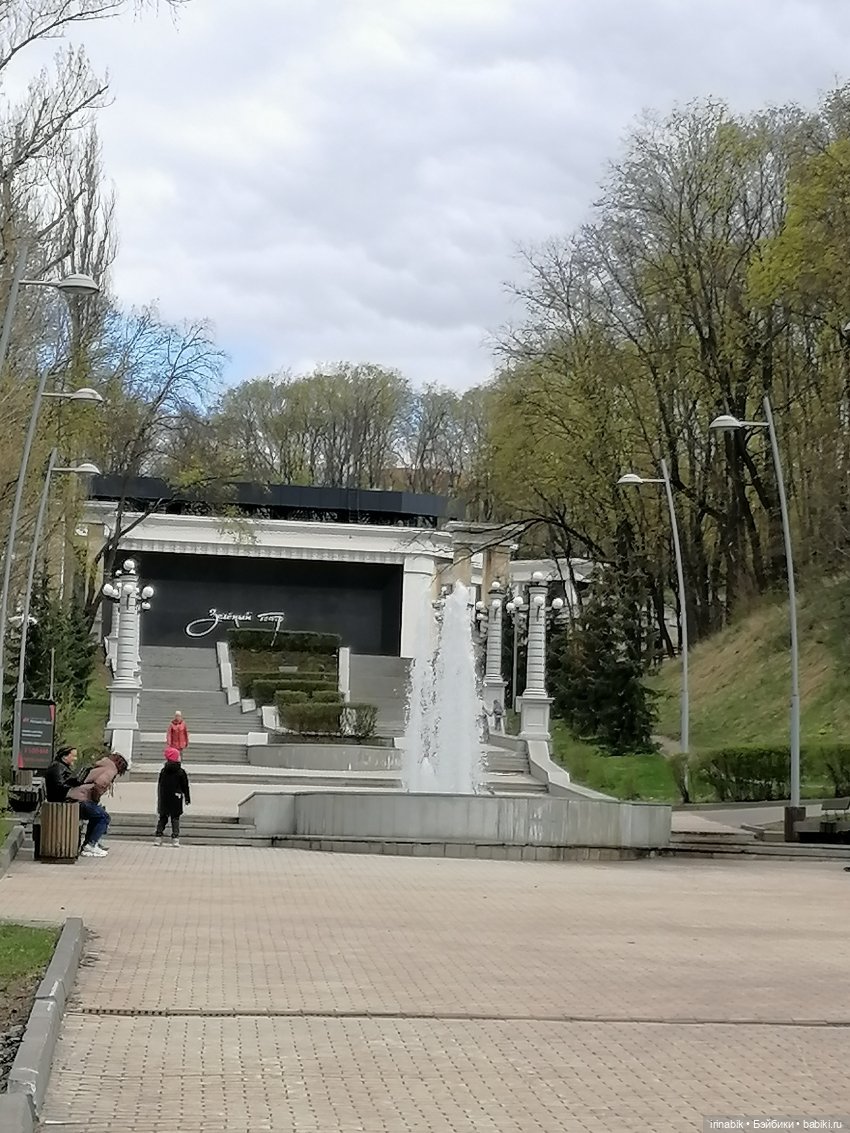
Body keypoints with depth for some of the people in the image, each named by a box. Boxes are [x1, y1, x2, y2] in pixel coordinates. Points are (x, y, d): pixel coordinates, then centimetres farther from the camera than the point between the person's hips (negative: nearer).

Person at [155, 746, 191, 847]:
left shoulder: (163, 771, -2)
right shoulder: (181, 772, -7)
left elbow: (159, 786, 5)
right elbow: (185, 786, -1)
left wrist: (159, 798, 15)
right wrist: (187, 798, 8)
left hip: (164, 800, 2)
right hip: (176, 800, -2)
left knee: (162, 818, 11)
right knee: (175, 818, 4)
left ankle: (158, 837, 7)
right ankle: (175, 839, -1)